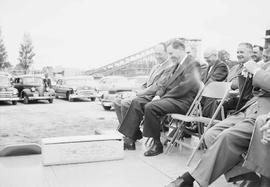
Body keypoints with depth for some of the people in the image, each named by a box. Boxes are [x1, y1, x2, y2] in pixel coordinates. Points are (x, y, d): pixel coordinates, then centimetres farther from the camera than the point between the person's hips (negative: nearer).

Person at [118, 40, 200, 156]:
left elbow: (185, 87, -20)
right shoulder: (176, 65, 21)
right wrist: (158, 94, -2)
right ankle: (130, 139, -6)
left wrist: (164, 96, -15)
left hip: (181, 101, -10)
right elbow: (165, 82, 19)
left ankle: (157, 145, -17)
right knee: (137, 102, -3)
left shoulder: (192, 65, -10)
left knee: (150, 107, -30)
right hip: (167, 96, 10)